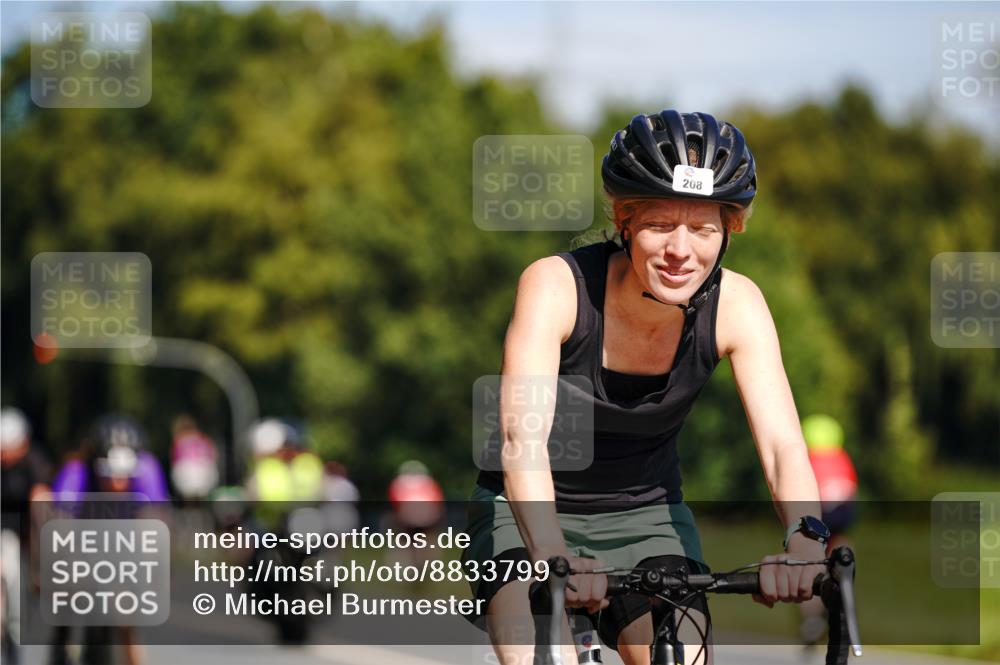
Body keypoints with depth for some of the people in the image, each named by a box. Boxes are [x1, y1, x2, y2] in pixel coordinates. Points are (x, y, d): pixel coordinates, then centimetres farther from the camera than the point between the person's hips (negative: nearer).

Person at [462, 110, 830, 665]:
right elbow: (522, 439, -37)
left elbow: (782, 443, -26)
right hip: (531, 515, -3)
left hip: (644, 515, 3)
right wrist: (553, 555, -55)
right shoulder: (556, 285, -26)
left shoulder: (735, 305, -17)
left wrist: (804, 540, -47)